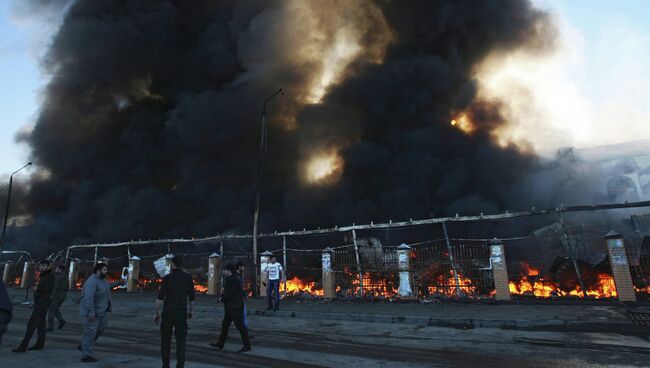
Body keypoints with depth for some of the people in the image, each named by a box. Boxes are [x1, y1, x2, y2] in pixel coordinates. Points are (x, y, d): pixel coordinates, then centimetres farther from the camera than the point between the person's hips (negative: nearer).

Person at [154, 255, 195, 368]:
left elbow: (160, 298, -10)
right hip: (181, 313, 1)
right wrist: (190, 311, 18)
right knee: (180, 340, 4)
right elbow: (191, 297, 5)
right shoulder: (188, 277, 0)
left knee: (165, 339, 14)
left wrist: (157, 313, 0)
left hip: (168, 312, 0)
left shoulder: (167, 278, -6)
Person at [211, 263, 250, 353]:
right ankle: (220, 344, 28)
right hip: (230, 308, 11)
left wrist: (222, 298, -7)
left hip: (235, 308, -11)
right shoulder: (231, 279, 17)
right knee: (225, 324, 17)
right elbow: (227, 292, 20)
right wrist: (222, 296, 2)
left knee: (240, 325, -6)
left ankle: (247, 346, -1)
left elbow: (231, 294, -21)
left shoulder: (233, 280, -18)